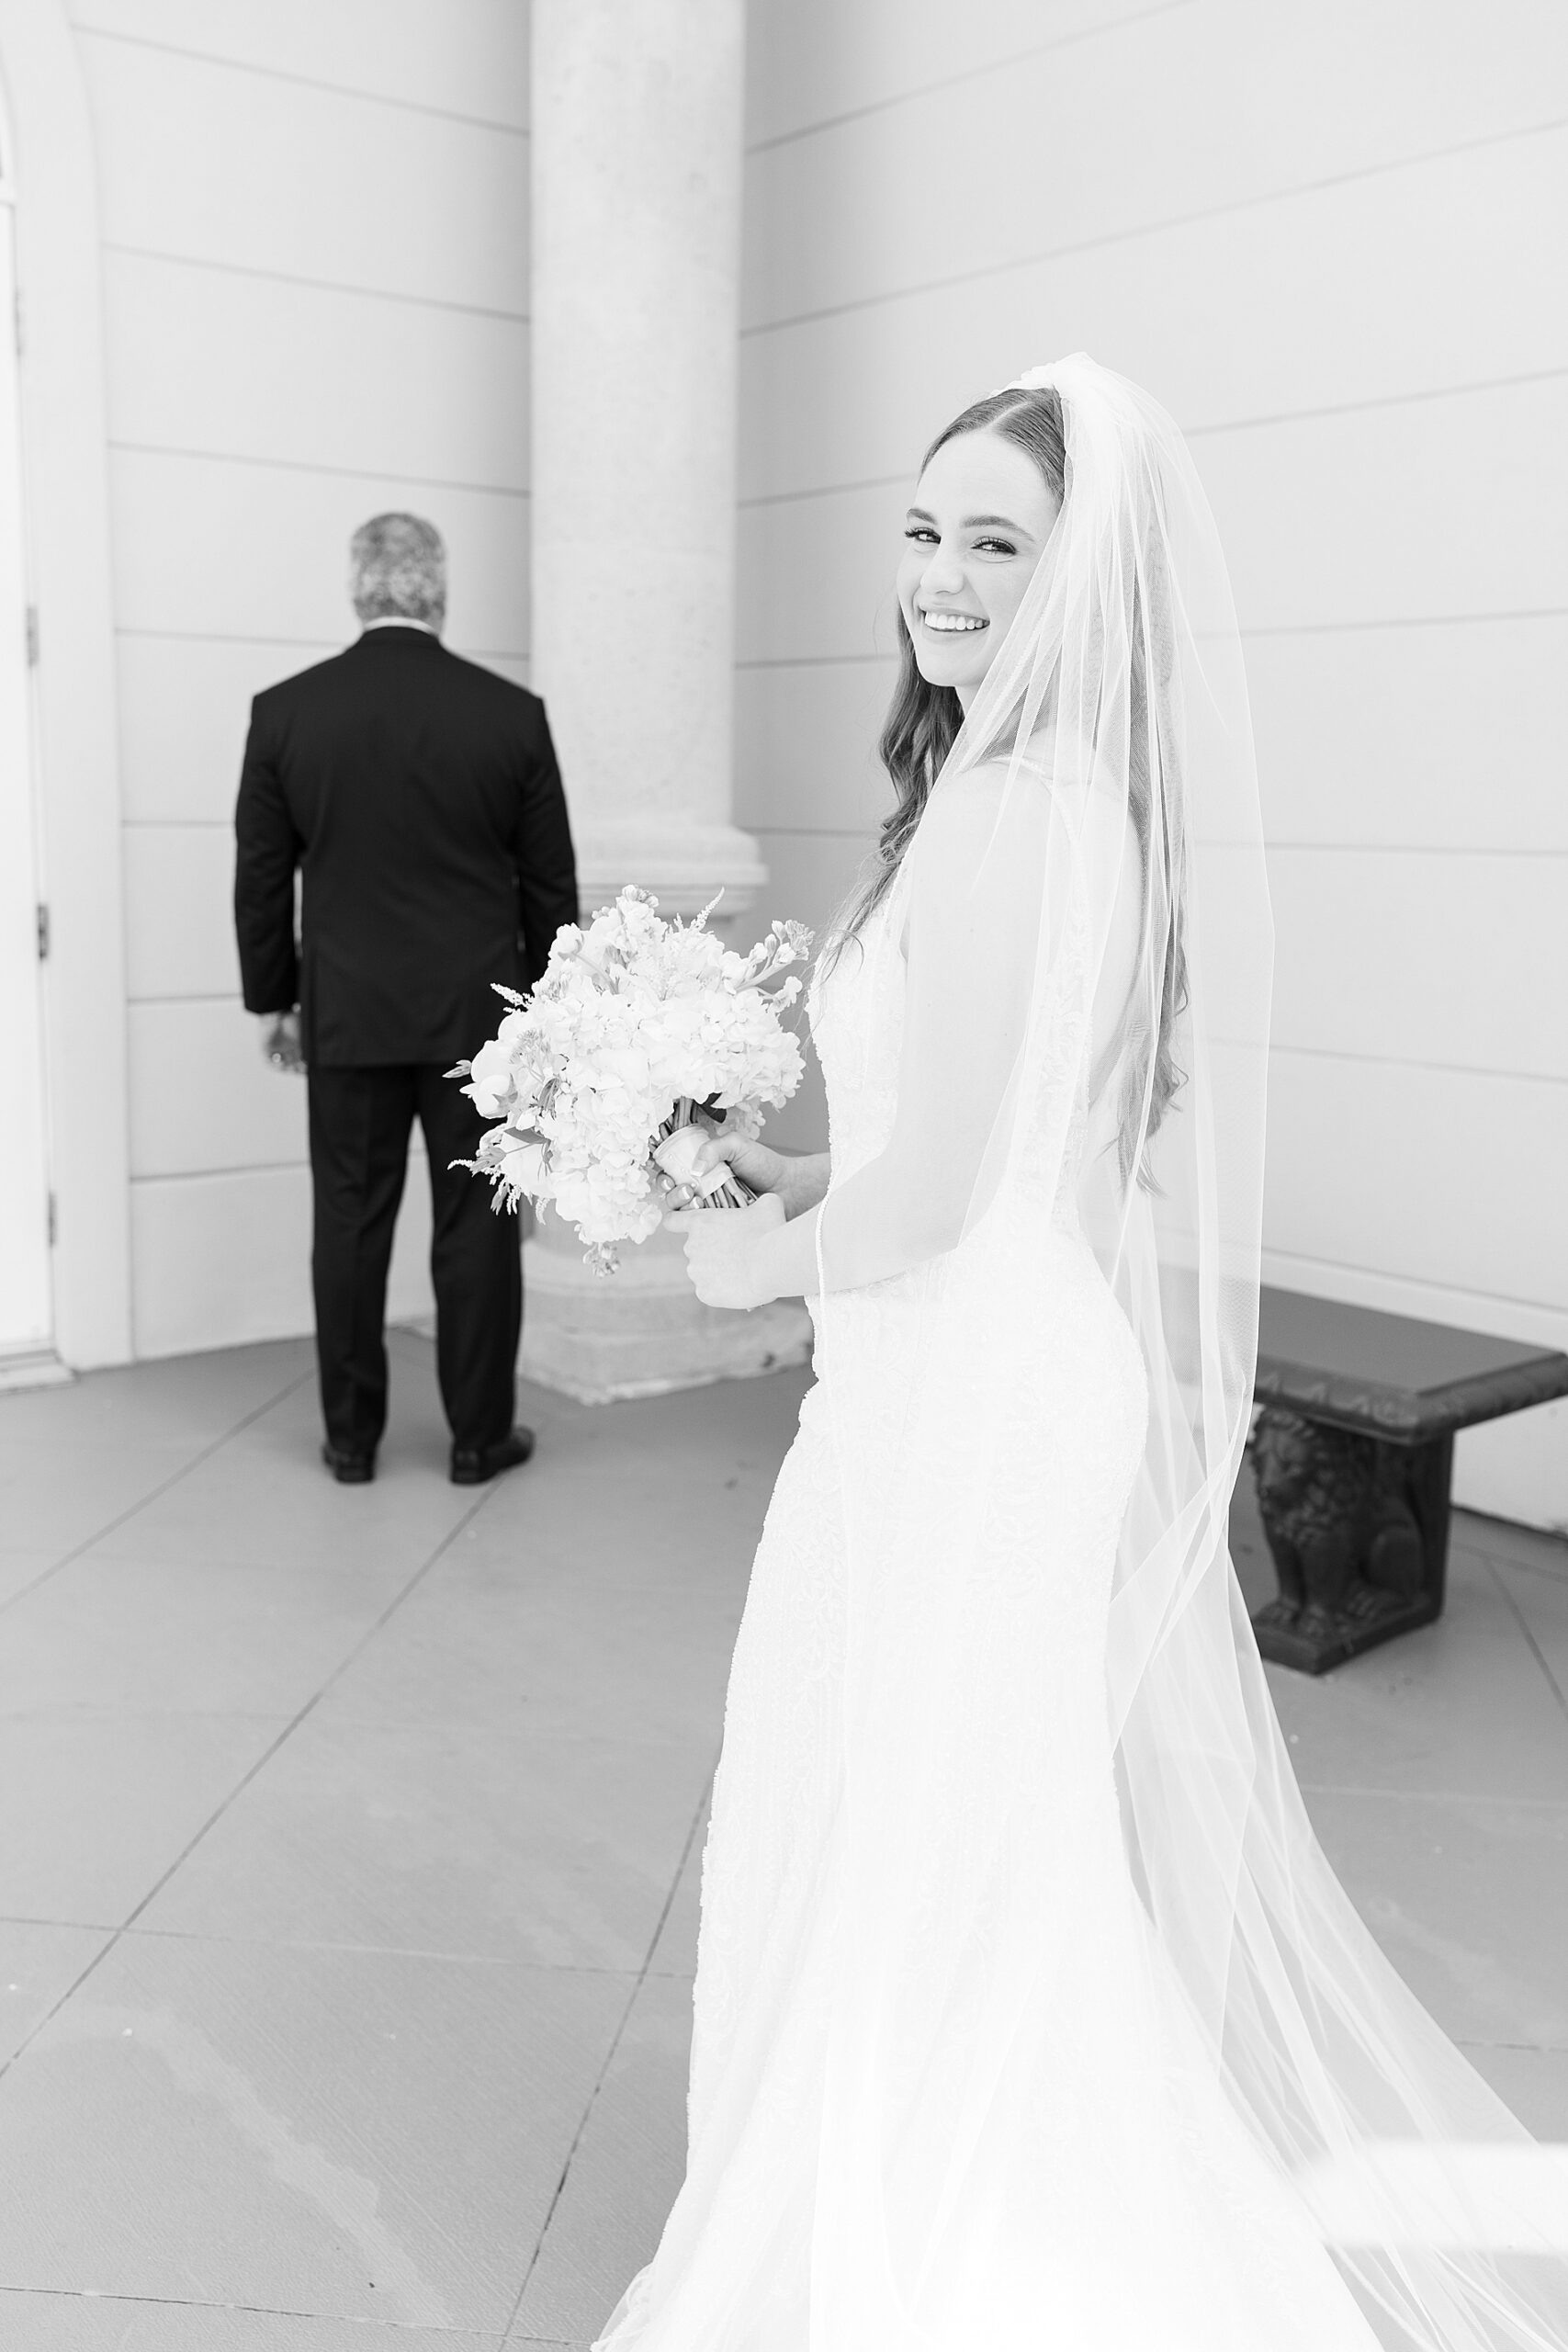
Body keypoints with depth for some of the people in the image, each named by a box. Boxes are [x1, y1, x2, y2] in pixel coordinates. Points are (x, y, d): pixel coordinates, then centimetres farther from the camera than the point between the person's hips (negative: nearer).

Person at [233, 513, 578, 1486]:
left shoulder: (285, 711, -2)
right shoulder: (512, 714, -5)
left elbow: (261, 876, 3)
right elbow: (550, 884, 0)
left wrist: (274, 999, 14)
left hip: (345, 1017, 1)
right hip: (478, 1017, -1)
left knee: (351, 1225, 9)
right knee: (476, 1226, 6)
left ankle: (352, 1436, 18)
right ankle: (481, 1435, 15)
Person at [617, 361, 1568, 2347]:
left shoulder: (1006, 808, -22)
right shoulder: (1106, 793, 7)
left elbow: (934, 1194, -23)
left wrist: (764, 1258, -4)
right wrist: (799, 1172, 13)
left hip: (969, 1399, -9)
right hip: (1080, 1375, 10)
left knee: (923, 1874, 10)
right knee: (1083, 1854, 24)